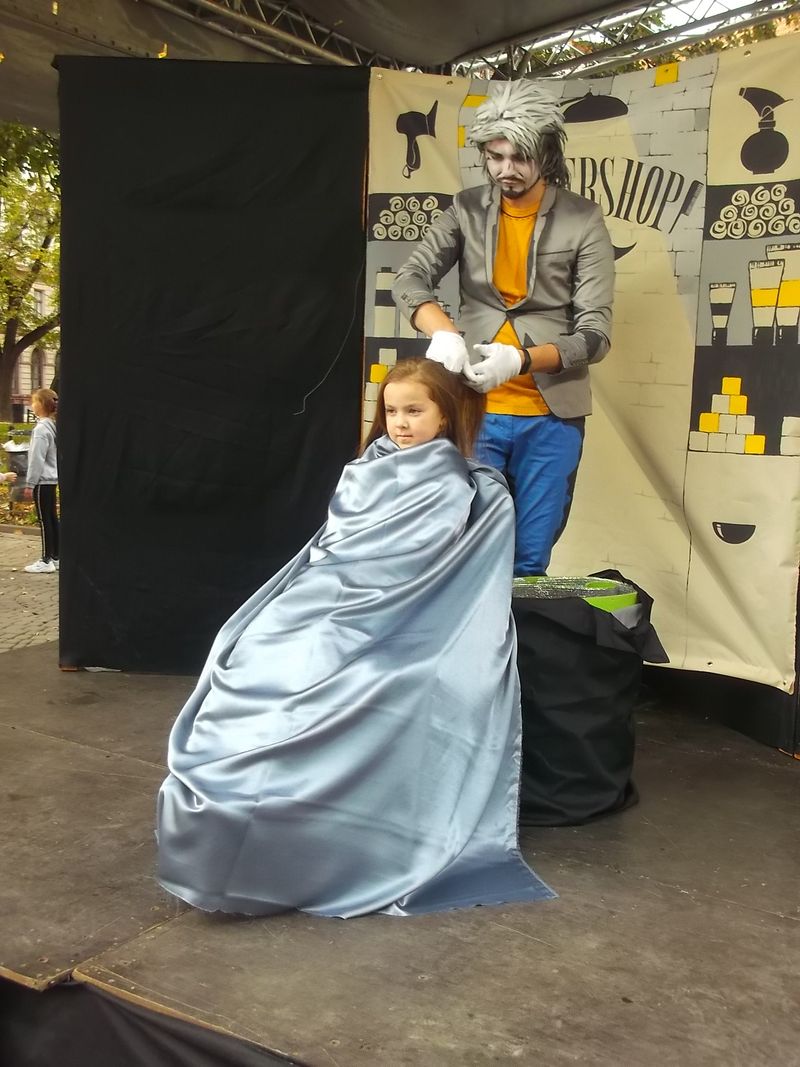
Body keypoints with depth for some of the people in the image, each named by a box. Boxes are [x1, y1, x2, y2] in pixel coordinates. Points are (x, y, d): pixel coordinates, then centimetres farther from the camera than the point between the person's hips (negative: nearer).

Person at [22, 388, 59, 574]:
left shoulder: (41, 428, -17)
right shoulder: (52, 426, 10)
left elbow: (37, 459, -18)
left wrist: (30, 484, -14)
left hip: (42, 480, -9)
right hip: (51, 478, 9)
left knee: (44, 520, -4)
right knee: (52, 518, 12)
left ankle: (47, 561, 0)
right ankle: (55, 557, 18)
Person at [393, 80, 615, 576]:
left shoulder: (583, 221, -5)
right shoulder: (467, 210, 4)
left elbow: (596, 334, -9)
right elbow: (410, 278, -3)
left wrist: (521, 359, -26)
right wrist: (444, 333, -24)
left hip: (550, 416, -1)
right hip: (474, 410, 2)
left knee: (529, 561, 6)